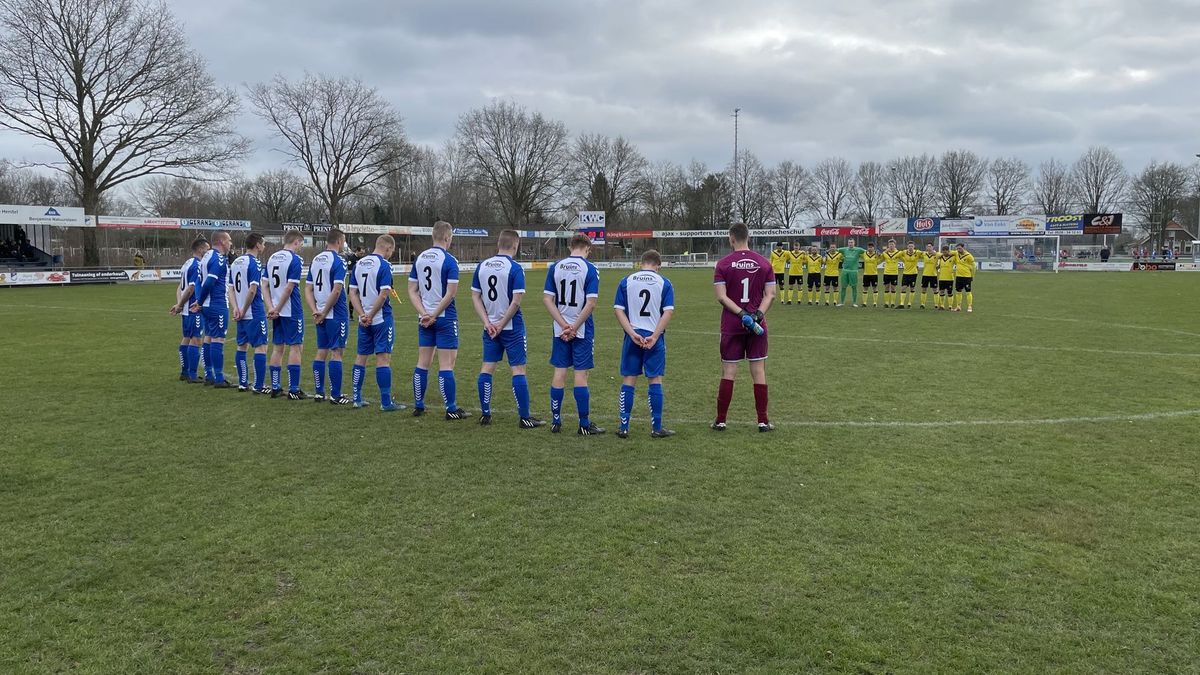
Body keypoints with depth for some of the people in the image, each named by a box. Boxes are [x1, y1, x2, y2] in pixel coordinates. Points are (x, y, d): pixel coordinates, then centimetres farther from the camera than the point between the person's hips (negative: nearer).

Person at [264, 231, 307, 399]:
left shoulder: (271, 258, 11)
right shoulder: (295, 259, -12)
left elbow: (266, 285, 8)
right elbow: (289, 288, -17)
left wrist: (271, 307, 0)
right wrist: (277, 309, -11)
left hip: (277, 312, 7)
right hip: (292, 311, -7)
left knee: (277, 348, 12)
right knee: (295, 347, 0)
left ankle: (275, 388, 16)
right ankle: (294, 390, 0)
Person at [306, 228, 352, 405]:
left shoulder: (315, 260, 11)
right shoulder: (337, 261, -12)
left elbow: (308, 289, 10)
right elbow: (336, 291, -20)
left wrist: (315, 311, 3)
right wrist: (324, 312, -11)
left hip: (321, 315, 7)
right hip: (336, 314, -7)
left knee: (321, 352, 12)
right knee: (336, 352, -3)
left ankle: (318, 392, 17)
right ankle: (335, 395, -1)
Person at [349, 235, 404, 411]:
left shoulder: (358, 264, 9)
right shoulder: (383, 265, -12)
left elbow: (353, 293, 5)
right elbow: (384, 294, -19)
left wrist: (363, 315, -3)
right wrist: (370, 316, -11)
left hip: (364, 321, 7)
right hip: (382, 319, -6)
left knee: (361, 357, 14)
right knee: (383, 358, -4)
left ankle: (357, 399, 20)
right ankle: (386, 402, -3)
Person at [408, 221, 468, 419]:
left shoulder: (419, 258, 8)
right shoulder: (449, 261, -11)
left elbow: (412, 290, 5)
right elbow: (450, 293, -17)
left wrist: (424, 313, -3)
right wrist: (434, 314, -10)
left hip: (425, 319, 6)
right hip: (445, 318, -6)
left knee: (422, 363, 12)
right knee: (446, 365, -3)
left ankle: (418, 406, 18)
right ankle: (451, 410, 0)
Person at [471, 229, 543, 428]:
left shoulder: (482, 266, 5)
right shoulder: (515, 268, -12)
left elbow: (475, 296, 5)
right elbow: (517, 300, -17)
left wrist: (488, 323, 0)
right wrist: (501, 324, -9)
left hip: (490, 327, 5)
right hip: (512, 327, -5)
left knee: (487, 367, 11)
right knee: (518, 369, -1)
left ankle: (485, 414, 16)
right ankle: (524, 418, 2)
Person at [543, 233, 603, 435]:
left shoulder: (555, 267, 3)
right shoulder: (590, 269, -8)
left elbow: (547, 299, -1)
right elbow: (591, 303, -14)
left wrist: (564, 326, -5)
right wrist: (574, 328, -10)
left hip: (560, 329, 4)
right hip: (582, 330, -3)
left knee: (559, 373, 9)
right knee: (581, 375, 1)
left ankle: (555, 422, 16)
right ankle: (584, 425, 7)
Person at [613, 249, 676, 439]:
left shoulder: (626, 282, 4)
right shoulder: (664, 283, 1)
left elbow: (619, 310, -3)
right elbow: (668, 312, -8)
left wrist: (633, 334, -8)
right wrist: (654, 336, -10)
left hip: (632, 337, 1)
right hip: (654, 336, -1)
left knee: (628, 380, 7)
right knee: (655, 381, 5)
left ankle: (624, 427, 9)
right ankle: (656, 428, 8)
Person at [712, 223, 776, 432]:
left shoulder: (723, 264, -4)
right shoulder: (763, 263, 3)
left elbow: (721, 297, -10)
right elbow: (770, 295, -2)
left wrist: (742, 314, -12)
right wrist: (758, 314, -10)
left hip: (731, 326, -1)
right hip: (757, 324, 1)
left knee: (728, 372, 4)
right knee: (758, 371, 6)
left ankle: (720, 420, 8)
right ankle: (763, 421, 8)